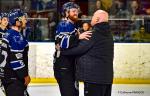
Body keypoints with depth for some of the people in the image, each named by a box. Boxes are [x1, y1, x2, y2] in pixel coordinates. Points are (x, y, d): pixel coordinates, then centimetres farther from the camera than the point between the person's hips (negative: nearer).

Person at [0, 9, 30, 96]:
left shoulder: (9, 34, 14)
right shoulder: (16, 37, -18)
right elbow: (16, 59, -23)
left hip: (8, 75, 11)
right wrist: (25, 75, -15)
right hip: (14, 78, -11)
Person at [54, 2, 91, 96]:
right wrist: (78, 37, -37)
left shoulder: (72, 25, 22)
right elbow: (63, 42, -30)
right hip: (63, 68, -11)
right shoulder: (64, 25, -12)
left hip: (70, 67, 11)